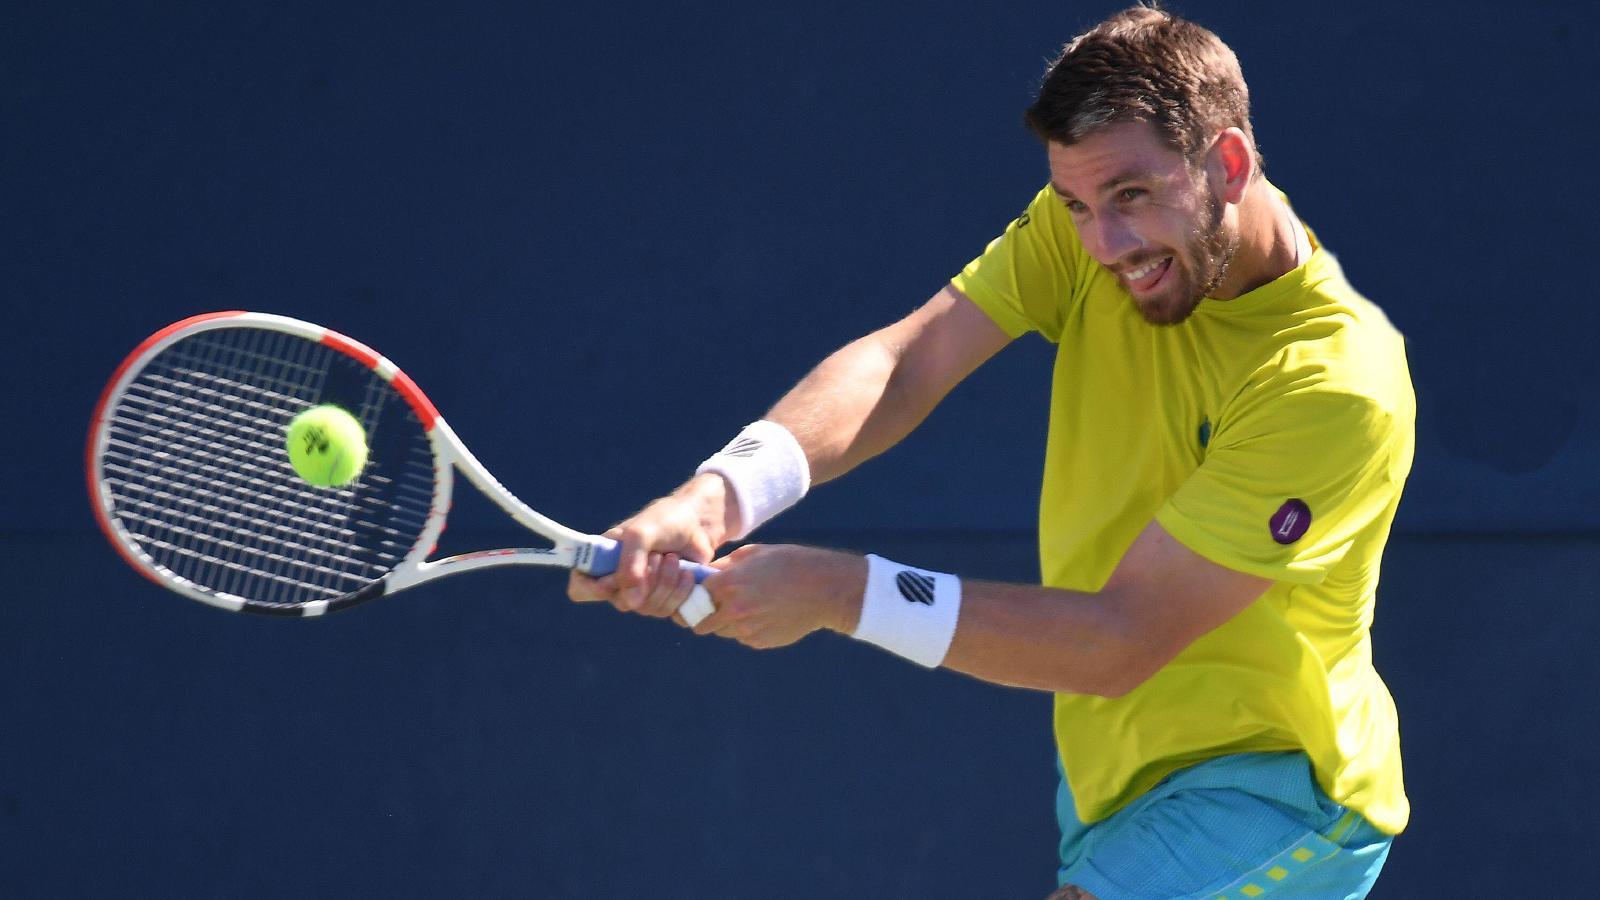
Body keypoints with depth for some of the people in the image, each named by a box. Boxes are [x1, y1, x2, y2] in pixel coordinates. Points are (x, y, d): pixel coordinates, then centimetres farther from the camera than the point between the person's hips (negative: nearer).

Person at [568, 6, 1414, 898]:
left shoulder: (1340, 383, -28)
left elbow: (1120, 642, -29)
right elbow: (908, 363, -17)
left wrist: (838, 591, -32)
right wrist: (715, 497, -36)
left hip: (1267, 788, -7)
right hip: (1111, 775, 7)